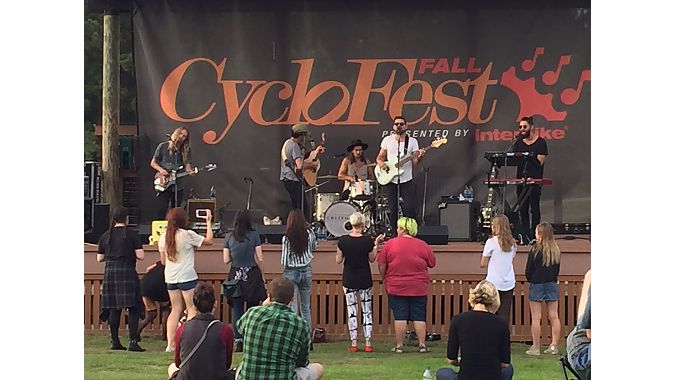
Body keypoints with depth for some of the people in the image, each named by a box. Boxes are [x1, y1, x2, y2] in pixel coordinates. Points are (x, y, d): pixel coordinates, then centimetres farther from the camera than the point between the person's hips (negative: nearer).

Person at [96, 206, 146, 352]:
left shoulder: (105, 236, 8)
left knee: (113, 308, 10)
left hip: (110, 273, 4)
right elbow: (140, 256, -8)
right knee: (133, 308, -2)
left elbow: (99, 258, 11)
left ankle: (114, 341, 11)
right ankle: (133, 341, -11)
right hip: (127, 273, -4)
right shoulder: (132, 234, -4)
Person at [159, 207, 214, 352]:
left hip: (170, 278, 6)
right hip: (187, 276, -6)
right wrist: (208, 222, 4)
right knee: (192, 308, 2)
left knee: (176, 309, 11)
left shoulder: (163, 237, 5)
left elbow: (163, 260, 12)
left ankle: (170, 344, 6)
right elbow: (209, 241, -4)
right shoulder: (188, 235, -11)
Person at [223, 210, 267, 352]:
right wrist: (262, 275, 7)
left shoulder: (228, 237, 1)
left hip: (235, 275, 1)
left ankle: (238, 341, -1)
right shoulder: (254, 235, -5)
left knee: (237, 310, 4)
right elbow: (260, 259, -4)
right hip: (252, 274, -1)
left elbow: (226, 260, 1)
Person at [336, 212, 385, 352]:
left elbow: (338, 260, -1)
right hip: (365, 280, 0)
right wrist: (376, 244, 9)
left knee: (351, 311, 6)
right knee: (367, 310, 9)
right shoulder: (367, 240, -11)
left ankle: (354, 344, 4)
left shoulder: (343, 240, -9)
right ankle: (368, 343, 7)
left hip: (349, 280, 1)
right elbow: (372, 259, 2)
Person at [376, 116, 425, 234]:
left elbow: (414, 161, -1)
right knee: (393, 210, 3)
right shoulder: (387, 140, 5)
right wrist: (381, 163, -12)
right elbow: (380, 157, 10)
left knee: (410, 208, -10)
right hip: (390, 181, 1)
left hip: (407, 181, -1)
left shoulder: (412, 141, 4)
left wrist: (419, 157, -22)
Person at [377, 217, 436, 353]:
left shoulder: (390, 244, -5)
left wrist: (385, 278, 11)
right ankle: (422, 344, 8)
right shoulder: (422, 245, -1)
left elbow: (381, 265, -3)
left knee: (399, 317, 3)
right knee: (419, 317, 8)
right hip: (419, 288, 1)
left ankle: (399, 345, 5)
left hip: (396, 287, -1)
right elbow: (432, 263, 8)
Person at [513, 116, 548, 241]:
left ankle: (534, 235, -3)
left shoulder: (540, 142, 0)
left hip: (535, 180, -5)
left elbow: (539, 162, -6)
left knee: (534, 208, -4)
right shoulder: (518, 143, 14)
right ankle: (525, 236, 8)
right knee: (522, 209, 4)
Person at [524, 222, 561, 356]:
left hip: (537, 285, -5)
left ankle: (536, 347, 1)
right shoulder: (556, 251, 2)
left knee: (536, 317, 0)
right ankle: (554, 346, 8)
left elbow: (528, 271, -8)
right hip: (552, 285, 5)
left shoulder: (535, 251, -13)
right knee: (554, 316, 7)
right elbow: (557, 270, 10)